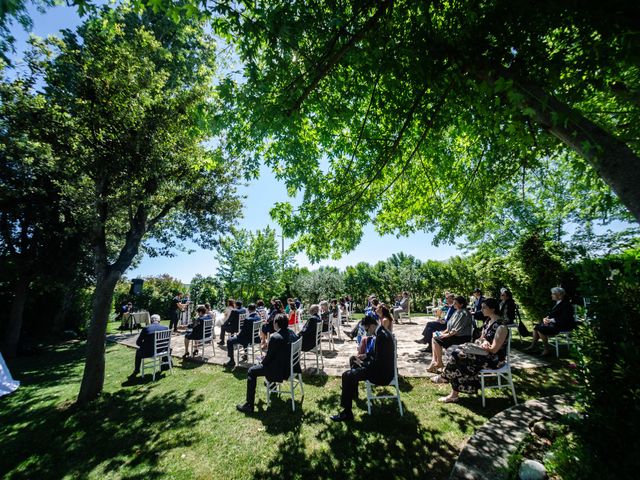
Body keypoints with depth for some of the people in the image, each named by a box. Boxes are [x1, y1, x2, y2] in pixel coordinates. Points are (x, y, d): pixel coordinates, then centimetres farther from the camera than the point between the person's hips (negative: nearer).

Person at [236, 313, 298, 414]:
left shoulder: (275, 337, -26)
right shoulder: (292, 334, -2)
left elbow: (269, 356, -17)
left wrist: (262, 362, 6)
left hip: (280, 370, -9)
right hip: (289, 366, 9)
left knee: (251, 371, 8)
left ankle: (249, 405, 12)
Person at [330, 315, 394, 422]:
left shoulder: (381, 336, -28)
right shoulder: (383, 331, 4)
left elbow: (377, 363, -27)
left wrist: (362, 364, -13)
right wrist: (365, 356, 10)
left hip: (382, 373, -11)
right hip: (383, 367, 11)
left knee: (347, 376, -14)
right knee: (355, 364, 26)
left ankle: (347, 412, -4)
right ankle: (352, 393, 43)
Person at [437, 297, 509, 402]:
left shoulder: (501, 327, -20)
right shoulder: (488, 321, 7)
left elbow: (493, 350, -20)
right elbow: (482, 338, 14)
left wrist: (480, 344, -8)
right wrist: (482, 342, -9)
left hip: (494, 359, -9)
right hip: (484, 352, 9)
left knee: (456, 356, -21)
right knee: (453, 350, -6)